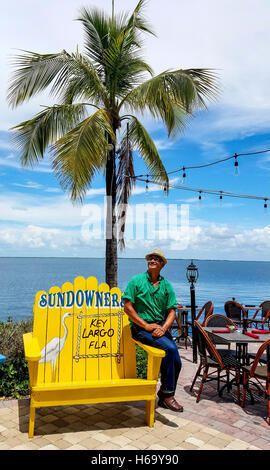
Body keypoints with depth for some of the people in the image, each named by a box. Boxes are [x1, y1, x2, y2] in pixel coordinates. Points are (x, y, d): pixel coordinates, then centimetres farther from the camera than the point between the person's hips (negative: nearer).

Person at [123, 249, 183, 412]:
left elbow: (172, 311, 6)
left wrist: (163, 328, -13)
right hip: (141, 327, -5)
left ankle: (165, 397, 19)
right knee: (170, 348, -26)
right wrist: (146, 325, -12)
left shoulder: (166, 285, 10)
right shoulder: (137, 281, -1)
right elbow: (127, 307, -7)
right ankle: (167, 394, -10)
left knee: (177, 362, -6)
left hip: (161, 326, 5)